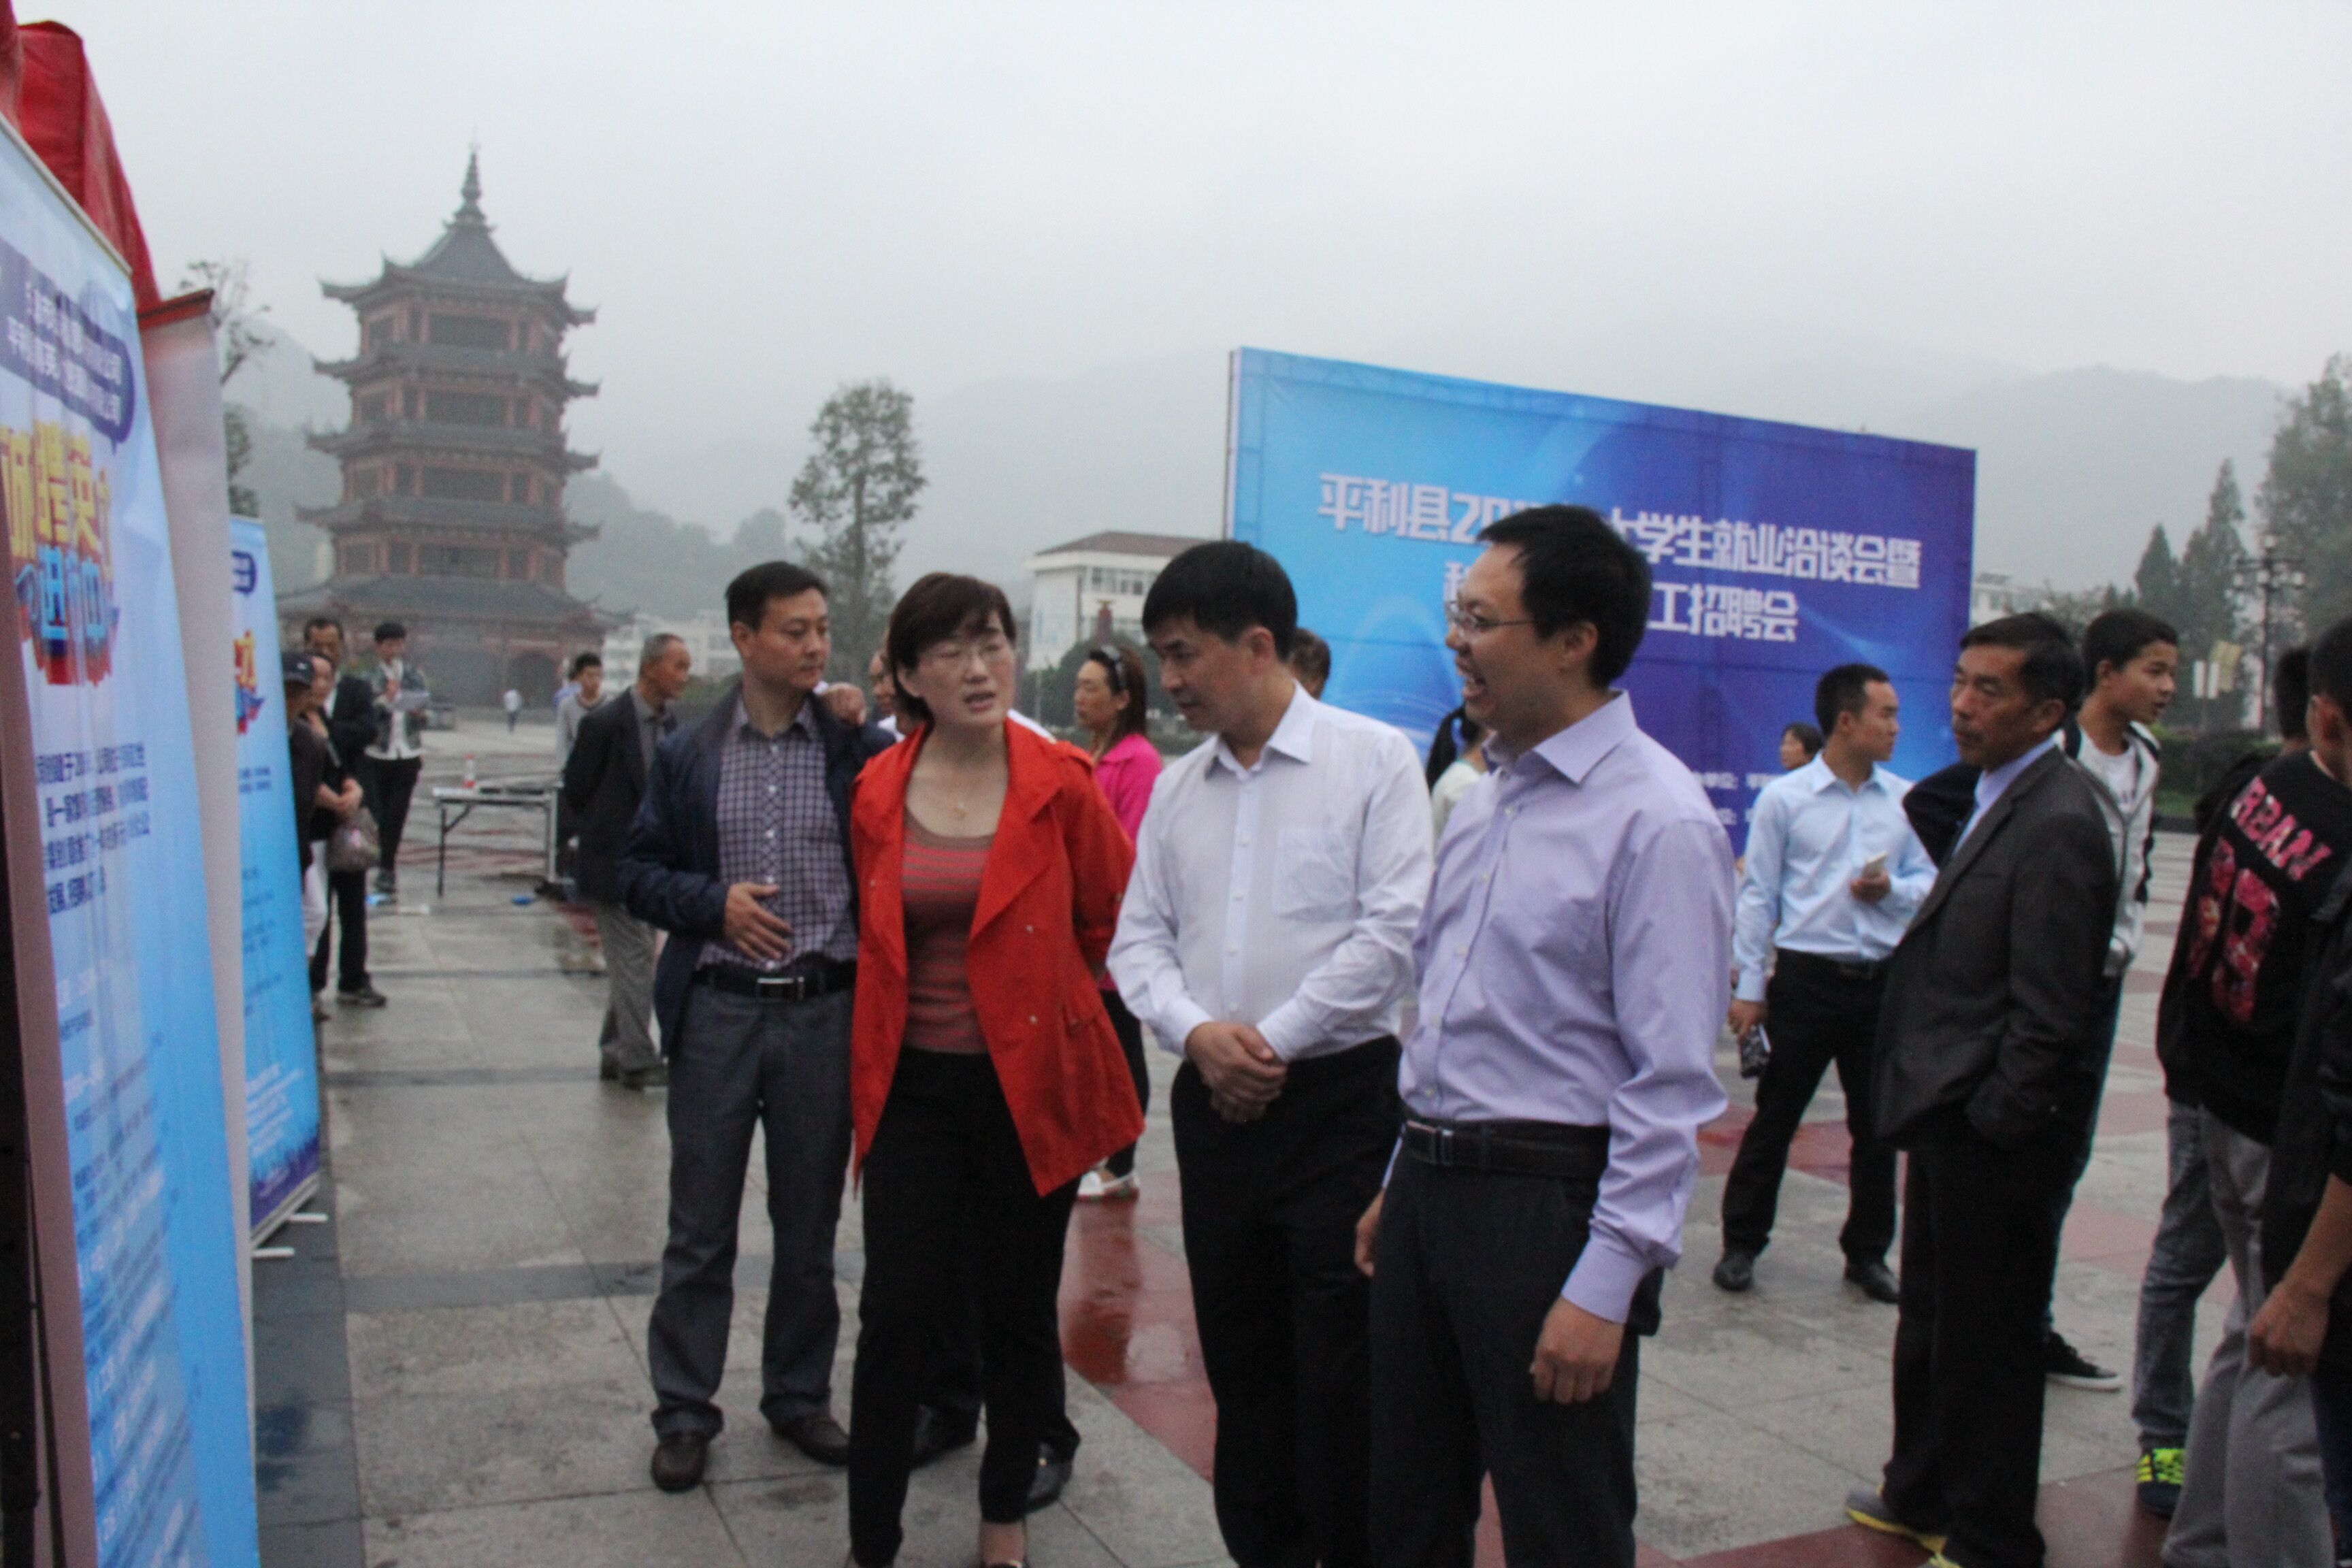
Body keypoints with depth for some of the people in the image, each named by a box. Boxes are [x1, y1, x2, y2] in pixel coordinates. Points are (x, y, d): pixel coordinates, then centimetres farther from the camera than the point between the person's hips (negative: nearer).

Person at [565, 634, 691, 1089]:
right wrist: (603, 837, 1)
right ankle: (637, 1059, 0)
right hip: (614, 864, -7)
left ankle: (615, 1053, 24)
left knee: (628, 962, 14)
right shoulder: (605, 723, -13)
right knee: (634, 958, -7)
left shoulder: (671, 724, 8)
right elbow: (576, 792, -6)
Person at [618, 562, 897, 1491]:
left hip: (826, 1012, 0)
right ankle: (684, 1410, 23)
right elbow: (638, 873, 7)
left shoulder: (866, 753, 0)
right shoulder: (686, 758, 4)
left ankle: (799, 1397, 30)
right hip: (719, 1009, 0)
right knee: (700, 1228, 8)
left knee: (809, 1224, 13)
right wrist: (714, 903, -9)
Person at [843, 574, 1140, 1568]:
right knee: (897, 1309, 1)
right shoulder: (879, 792, -1)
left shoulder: (1060, 783, -8)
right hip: (913, 1079, 1)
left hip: (1031, 1079, -1)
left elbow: (1109, 921, 4)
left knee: (1018, 1310, 12)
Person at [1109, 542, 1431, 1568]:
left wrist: (1273, 1043, -11)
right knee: (1240, 1364, 15)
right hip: (1213, 1102, 5)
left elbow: (1392, 932, -13)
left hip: (1339, 1098, -5)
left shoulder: (1374, 760, -6)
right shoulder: (1178, 787, 10)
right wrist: (1197, 1032, -9)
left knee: (1341, 1370, 1)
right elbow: (1138, 938, 10)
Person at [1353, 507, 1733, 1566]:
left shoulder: (1657, 820, -16)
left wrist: (1605, 1287, -19)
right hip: (1430, 1188, 8)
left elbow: (1671, 1082, -18)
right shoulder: (1485, 796, 10)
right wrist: (1401, 1187, 17)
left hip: (1551, 1203, -8)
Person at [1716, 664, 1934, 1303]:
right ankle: (1740, 1244, 17)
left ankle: (1868, 1252, 26)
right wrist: (1749, 986, -4)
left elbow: (1929, 880, 12)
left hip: (1883, 981, 4)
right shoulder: (1784, 799, -3)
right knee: (1774, 1119, 4)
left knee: (1877, 1124, 11)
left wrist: (1893, 890, -11)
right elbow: (1758, 895, -2)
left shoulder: (1905, 800, 7)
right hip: (1807, 978, -3)